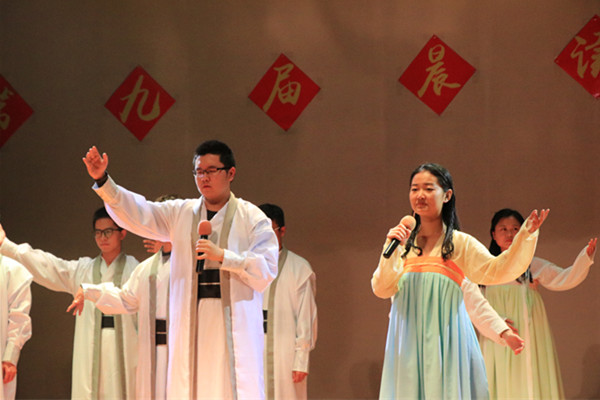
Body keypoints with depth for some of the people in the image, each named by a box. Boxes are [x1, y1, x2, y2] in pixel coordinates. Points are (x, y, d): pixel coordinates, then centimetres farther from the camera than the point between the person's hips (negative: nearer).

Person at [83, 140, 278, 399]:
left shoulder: (252, 219, 4)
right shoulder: (180, 214, 14)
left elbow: (266, 270, -4)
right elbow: (137, 214, 3)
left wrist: (223, 256, -16)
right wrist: (103, 181, -10)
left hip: (234, 324, -3)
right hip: (190, 326, 3)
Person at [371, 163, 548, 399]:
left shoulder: (459, 243, 4)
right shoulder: (402, 242, 10)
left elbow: (496, 271, -6)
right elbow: (382, 289, 4)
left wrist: (525, 236, -14)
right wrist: (390, 249, -8)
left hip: (445, 336, -2)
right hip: (408, 337, 2)